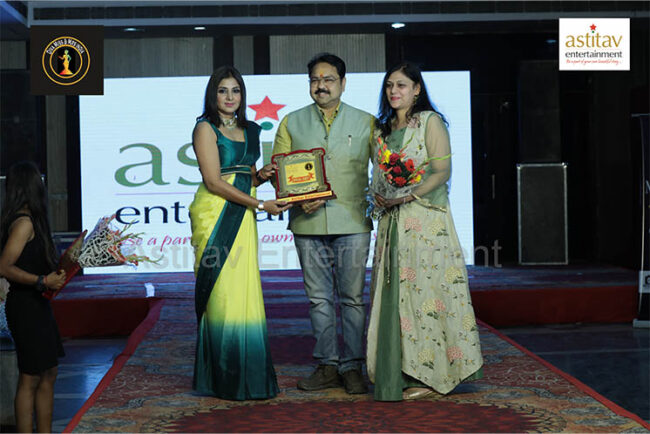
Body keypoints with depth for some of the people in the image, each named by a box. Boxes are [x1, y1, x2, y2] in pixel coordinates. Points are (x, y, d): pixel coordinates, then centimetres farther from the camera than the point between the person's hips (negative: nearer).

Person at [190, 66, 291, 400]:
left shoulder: (249, 131, 18)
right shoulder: (206, 128, -2)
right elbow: (214, 181, -10)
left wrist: (262, 175, 2)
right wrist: (260, 205, -11)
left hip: (242, 218, 6)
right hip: (215, 214, -6)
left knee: (245, 293, 3)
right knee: (221, 294, -6)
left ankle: (247, 376, 8)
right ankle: (223, 380, 0)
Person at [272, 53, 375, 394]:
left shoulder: (366, 122, 9)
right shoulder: (292, 123, 11)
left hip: (352, 222, -1)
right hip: (308, 222, 1)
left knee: (352, 298, 1)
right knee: (319, 298, 6)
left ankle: (352, 367, 10)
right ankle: (327, 366, 15)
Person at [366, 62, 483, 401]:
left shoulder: (430, 121, -2)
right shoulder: (384, 128, 18)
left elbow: (442, 171, -9)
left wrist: (407, 196, -18)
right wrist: (380, 195, 1)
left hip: (425, 218, -7)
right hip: (392, 221, 7)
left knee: (423, 289, -7)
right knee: (394, 293, 4)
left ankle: (429, 375, -1)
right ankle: (402, 372, 10)